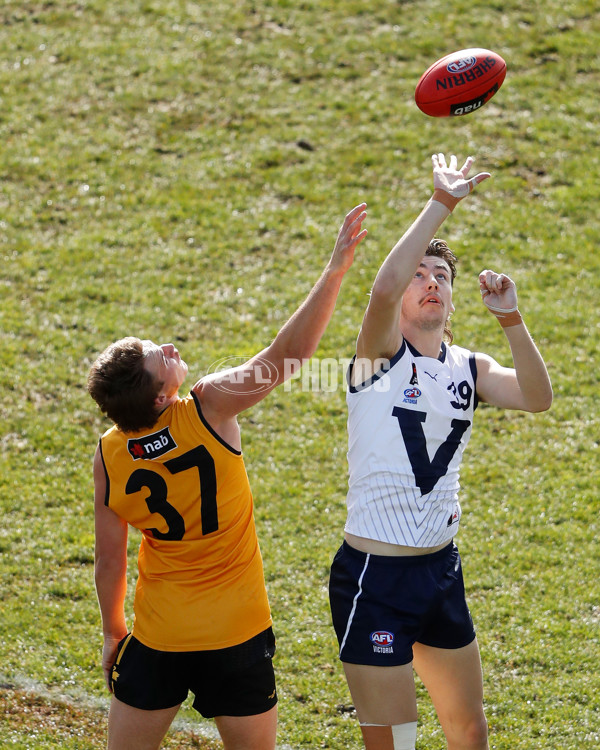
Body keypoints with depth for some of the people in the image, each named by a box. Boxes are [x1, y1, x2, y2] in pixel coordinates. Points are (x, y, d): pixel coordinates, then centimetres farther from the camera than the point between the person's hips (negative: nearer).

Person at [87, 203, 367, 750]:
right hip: (236, 633, -2)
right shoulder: (209, 408, -19)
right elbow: (290, 353, -20)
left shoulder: (108, 458, -8)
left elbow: (109, 561, 0)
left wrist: (113, 633, 15)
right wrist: (336, 269, -18)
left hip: (157, 639, 2)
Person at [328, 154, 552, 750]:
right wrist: (442, 203, -29)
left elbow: (537, 398, -11)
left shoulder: (469, 368, 7)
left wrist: (510, 319, -23)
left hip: (442, 569, 6)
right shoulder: (381, 354, -8)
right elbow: (383, 288, -29)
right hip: (373, 579, -6)